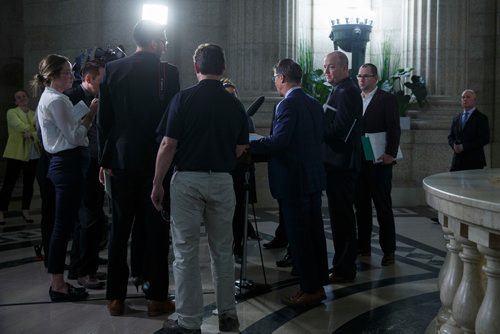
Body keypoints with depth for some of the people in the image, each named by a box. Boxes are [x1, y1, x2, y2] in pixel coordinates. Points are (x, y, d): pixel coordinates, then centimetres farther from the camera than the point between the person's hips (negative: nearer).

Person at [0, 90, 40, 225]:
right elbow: (19, 126, -17)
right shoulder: (12, 112, 2)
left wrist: (32, 134, -19)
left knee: (28, 184, 9)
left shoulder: (34, 114, 13)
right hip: (16, 153, -4)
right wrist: (34, 131, -23)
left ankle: (25, 210, 20)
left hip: (33, 154, 4)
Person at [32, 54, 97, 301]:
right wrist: (92, 113, -8)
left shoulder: (48, 99, 19)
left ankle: (58, 282, 19)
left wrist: (89, 114, 7)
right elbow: (75, 135, -16)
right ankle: (58, 286, 1)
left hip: (63, 162, 11)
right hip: (68, 163, -11)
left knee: (63, 224, 12)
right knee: (64, 225, -5)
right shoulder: (56, 100, -13)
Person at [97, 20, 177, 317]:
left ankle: (116, 297, 14)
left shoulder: (113, 69, 3)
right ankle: (157, 297, 8)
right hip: (157, 159, -3)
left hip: (122, 159, 3)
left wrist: (105, 160, 8)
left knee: (120, 228, 9)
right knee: (156, 229, 3)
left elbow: (103, 119, 3)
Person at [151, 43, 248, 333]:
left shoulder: (184, 99, -6)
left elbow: (168, 146, -9)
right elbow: (240, 151, 5)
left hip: (187, 180, -3)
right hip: (222, 181, 3)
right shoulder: (235, 105, 4)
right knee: (223, 250, 15)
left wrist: (157, 185, -1)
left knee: (186, 252, 4)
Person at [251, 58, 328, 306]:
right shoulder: (314, 104, 10)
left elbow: (278, 141, -24)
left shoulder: (288, 105, -16)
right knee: (314, 232, 14)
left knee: (298, 237, 0)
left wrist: (248, 146, -13)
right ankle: (318, 283, 24)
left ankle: (310, 290, 6)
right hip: (313, 177, 9)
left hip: (293, 181, -9)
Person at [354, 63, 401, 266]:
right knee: (361, 206, 9)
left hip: (379, 162, -5)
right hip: (358, 162, 6)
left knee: (383, 207, 0)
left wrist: (390, 154, -17)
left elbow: (394, 129, -8)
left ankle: (388, 250, 6)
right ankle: (363, 247, 17)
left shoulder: (387, 99, -1)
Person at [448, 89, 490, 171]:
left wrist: (464, 146, -15)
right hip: (457, 161, 5)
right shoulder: (456, 118, 17)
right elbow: (450, 137, 17)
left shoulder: (481, 118, -1)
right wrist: (454, 145, -6)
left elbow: (484, 139, -10)